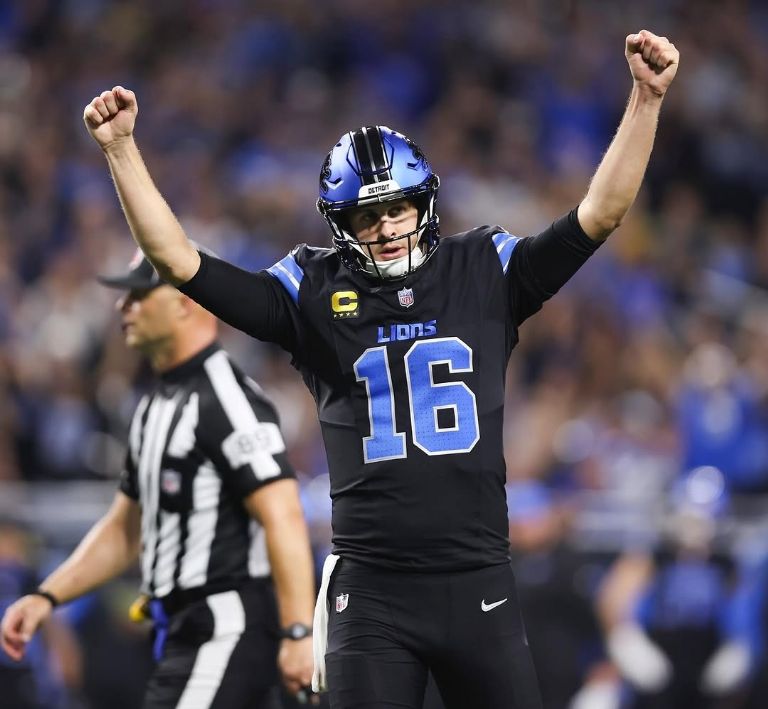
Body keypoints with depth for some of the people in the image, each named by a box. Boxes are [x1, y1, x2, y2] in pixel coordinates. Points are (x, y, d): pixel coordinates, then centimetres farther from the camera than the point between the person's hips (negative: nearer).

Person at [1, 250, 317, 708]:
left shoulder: (226, 400, -14)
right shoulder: (157, 407, 18)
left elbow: (283, 518, -22)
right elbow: (124, 530, 23)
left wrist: (299, 632, -28)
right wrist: (47, 597, 13)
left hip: (226, 631, -10)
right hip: (186, 634, 10)